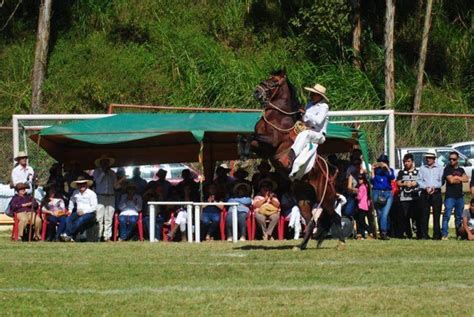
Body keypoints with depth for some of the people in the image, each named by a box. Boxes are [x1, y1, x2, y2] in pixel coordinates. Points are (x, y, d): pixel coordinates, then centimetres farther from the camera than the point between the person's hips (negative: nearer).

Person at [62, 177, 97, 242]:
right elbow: (71, 201, 33)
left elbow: (94, 207, -8)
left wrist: (84, 211, -16)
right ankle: (70, 237, -36)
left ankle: (67, 234, -36)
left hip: (89, 213, -5)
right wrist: (70, 210, 18)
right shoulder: (75, 193, 13)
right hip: (78, 212, 5)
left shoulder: (91, 193, -3)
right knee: (68, 219, -25)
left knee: (80, 220, -36)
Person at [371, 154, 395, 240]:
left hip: (388, 194, -1)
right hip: (377, 193, 1)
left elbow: (392, 177, -8)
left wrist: (387, 168, -16)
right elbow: (372, 181, 0)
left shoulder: (389, 170, 11)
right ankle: (385, 231, 9)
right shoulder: (376, 170, 9)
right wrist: (372, 170, -4)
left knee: (385, 214, -15)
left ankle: (383, 232, -20)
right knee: (380, 214, 0)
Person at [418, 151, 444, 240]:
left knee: (436, 214, -2)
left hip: (436, 193, -1)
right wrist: (426, 187, -11)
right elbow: (419, 180, 6)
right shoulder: (422, 168, 11)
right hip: (425, 193, 1)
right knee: (424, 215, -2)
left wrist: (434, 187, -12)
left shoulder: (439, 168, 8)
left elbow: (441, 181, 3)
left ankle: (437, 235, 1)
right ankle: (424, 235, 0)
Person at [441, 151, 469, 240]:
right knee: (447, 215, -12)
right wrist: (461, 178, 0)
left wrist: (457, 178, -7)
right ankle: (444, 235, -15)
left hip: (460, 196, 6)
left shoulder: (461, 170, 17)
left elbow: (466, 179, 2)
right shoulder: (448, 169, 0)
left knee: (459, 217, 11)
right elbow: (451, 180, -13)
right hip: (450, 196, -6)